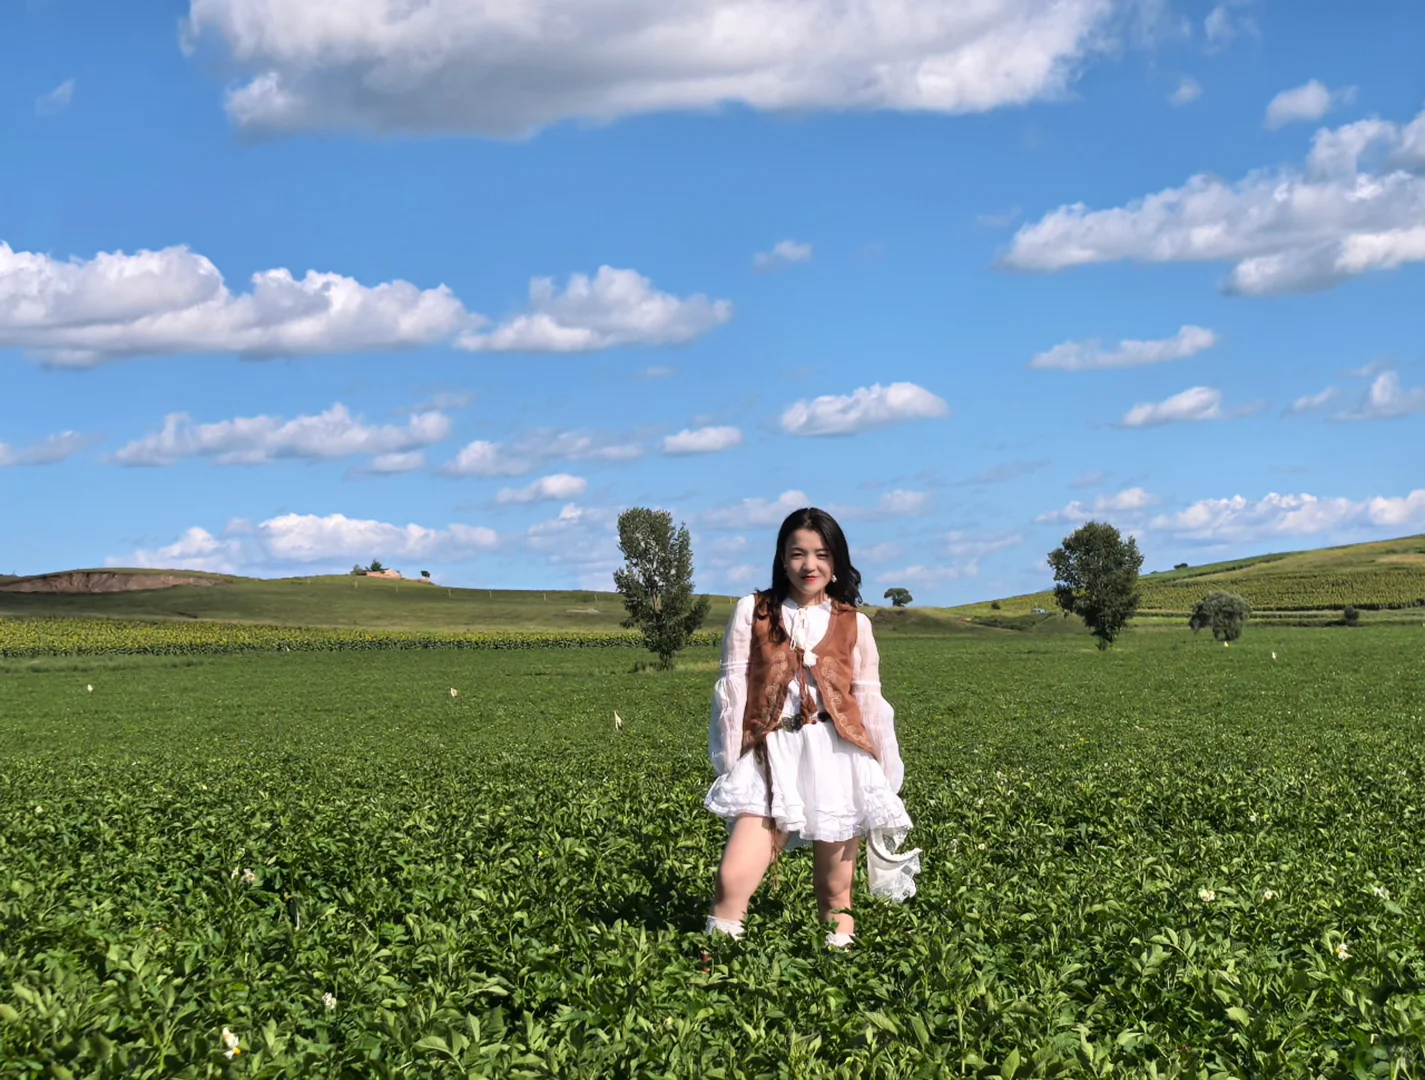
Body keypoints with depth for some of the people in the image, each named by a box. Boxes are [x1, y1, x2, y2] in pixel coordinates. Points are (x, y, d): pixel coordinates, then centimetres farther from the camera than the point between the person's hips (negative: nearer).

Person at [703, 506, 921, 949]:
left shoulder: (854, 624, 10)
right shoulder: (752, 612, 8)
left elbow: (870, 702, 11)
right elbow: (732, 688, 4)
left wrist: (885, 781, 9)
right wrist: (730, 764, -3)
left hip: (837, 758, 1)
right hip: (771, 756, -1)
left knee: (836, 891, 4)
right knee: (731, 882, -15)